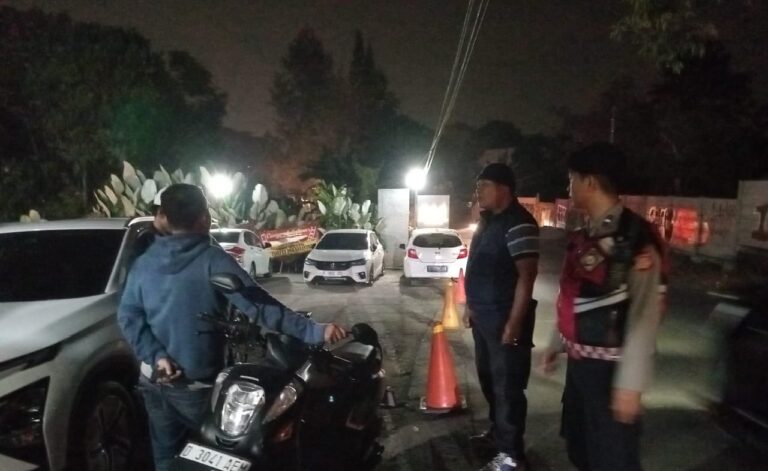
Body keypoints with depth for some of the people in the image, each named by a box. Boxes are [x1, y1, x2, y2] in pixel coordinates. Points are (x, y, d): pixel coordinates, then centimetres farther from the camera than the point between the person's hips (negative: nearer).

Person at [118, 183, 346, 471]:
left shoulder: (143, 263, 0)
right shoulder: (213, 260, -16)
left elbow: (128, 315, -5)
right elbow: (258, 306, -25)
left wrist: (155, 355, -9)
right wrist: (312, 331, -28)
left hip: (154, 379, 5)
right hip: (196, 383, -5)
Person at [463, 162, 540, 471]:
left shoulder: (518, 224, -18)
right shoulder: (488, 220, 13)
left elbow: (526, 276, -21)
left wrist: (514, 324, -23)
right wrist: (471, 306, 19)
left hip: (504, 318, -9)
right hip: (483, 316, 9)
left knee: (507, 386, -1)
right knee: (489, 378, 20)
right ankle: (497, 431, 38)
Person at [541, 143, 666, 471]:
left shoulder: (636, 237, -18)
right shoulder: (583, 235, 7)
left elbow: (645, 316, -21)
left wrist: (630, 383, -21)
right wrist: (556, 343, 18)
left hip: (609, 366, -8)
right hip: (579, 361, 8)